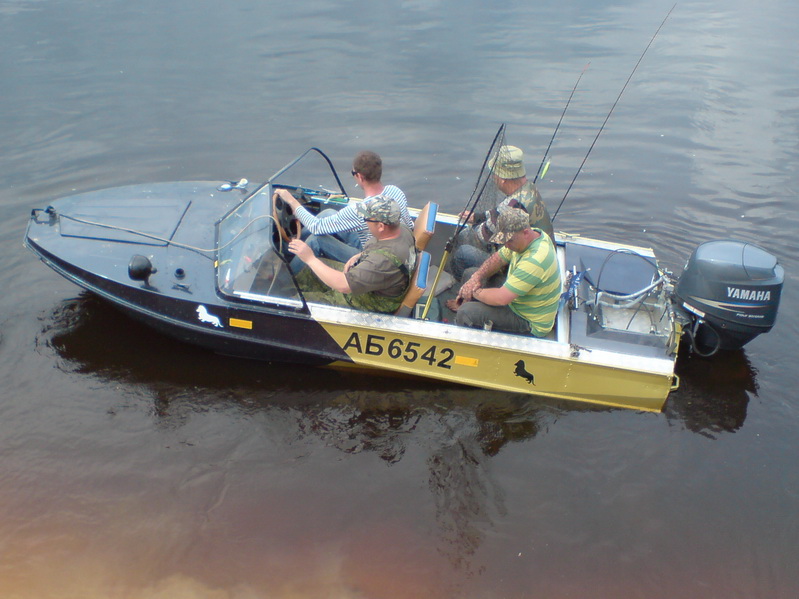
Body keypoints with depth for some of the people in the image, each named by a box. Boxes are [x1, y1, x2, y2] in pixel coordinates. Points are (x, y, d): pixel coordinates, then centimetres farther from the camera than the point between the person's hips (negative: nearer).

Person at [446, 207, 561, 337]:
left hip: (531, 324, -10)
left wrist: (475, 292, -18)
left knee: (466, 313, -25)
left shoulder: (535, 260, -36)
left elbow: (501, 299, -36)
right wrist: (475, 278, -9)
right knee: (469, 274, 12)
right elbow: (498, 258, 8)